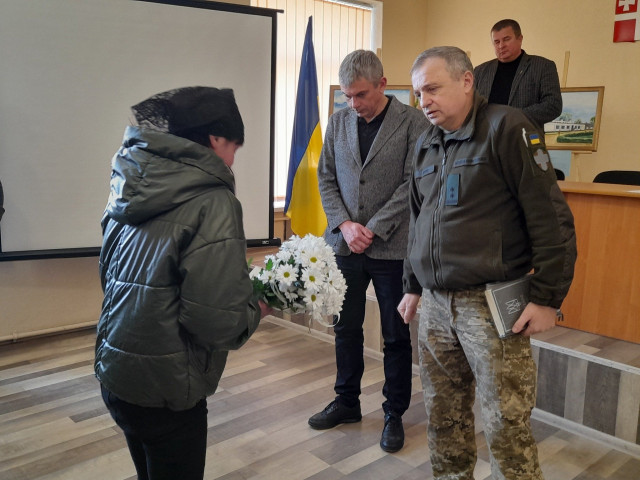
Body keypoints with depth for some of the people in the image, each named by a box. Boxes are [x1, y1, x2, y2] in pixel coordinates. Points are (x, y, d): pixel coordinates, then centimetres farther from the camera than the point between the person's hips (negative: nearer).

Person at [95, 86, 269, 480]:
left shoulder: (132, 190, 4)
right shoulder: (213, 203, -20)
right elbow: (216, 321, -26)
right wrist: (258, 308, -4)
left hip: (114, 373, 8)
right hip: (163, 388, -7)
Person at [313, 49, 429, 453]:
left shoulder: (413, 122, -6)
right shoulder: (338, 121, 7)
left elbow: (412, 184, -10)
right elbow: (327, 178, 7)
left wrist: (373, 229, -14)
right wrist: (345, 224, -7)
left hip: (392, 246, -4)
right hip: (345, 243, 4)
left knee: (396, 336, 9)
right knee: (346, 328, 15)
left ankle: (395, 413, 26)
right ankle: (347, 401, 34)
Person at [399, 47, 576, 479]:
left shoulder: (506, 128, -8)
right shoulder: (426, 145, 14)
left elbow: (550, 217, -12)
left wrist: (547, 298, -13)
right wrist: (413, 286, 20)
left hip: (491, 301, -6)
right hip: (435, 304, 7)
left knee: (506, 422, 0)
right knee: (444, 412, 15)